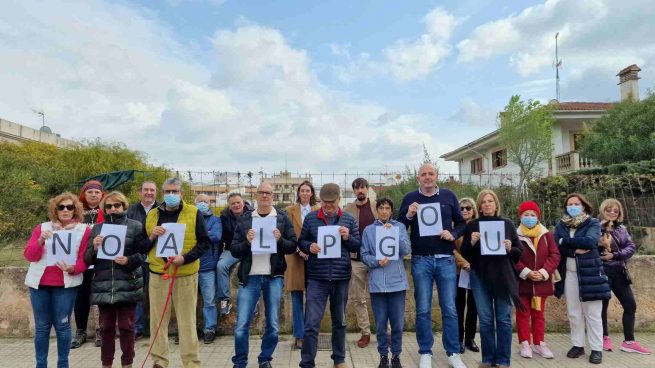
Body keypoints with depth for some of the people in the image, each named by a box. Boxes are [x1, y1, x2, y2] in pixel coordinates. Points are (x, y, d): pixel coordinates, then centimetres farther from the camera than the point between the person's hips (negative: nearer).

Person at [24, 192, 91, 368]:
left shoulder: (84, 230, 0)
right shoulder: (42, 228, 7)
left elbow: (84, 259, -2)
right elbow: (29, 255, 0)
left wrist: (72, 268, -22)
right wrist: (41, 240, -17)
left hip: (66, 283, -2)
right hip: (39, 283, 2)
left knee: (62, 325, 0)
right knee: (41, 326, 8)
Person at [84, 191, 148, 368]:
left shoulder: (136, 226, 2)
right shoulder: (97, 228, 11)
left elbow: (143, 253, -1)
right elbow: (88, 259, 8)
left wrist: (129, 260, -18)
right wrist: (94, 247, -12)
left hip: (128, 285, -2)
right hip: (103, 285, 3)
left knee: (127, 326, 4)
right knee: (106, 327, 11)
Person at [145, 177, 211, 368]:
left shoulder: (193, 213, -1)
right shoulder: (152, 215, 9)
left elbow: (204, 242, -3)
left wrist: (185, 258, -16)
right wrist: (151, 236, -8)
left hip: (185, 274, -3)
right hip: (158, 274, 3)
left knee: (187, 322, 4)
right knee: (158, 320, 10)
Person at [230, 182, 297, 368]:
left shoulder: (283, 218, 4)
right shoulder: (244, 219, 6)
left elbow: (293, 246, 2)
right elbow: (234, 250, 4)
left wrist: (280, 240, -16)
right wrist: (247, 242, -15)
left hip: (274, 278, 0)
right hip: (250, 278, 0)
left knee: (272, 325, 8)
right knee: (241, 326, -1)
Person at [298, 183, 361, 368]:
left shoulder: (349, 220, 4)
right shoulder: (310, 218, 1)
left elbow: (357, 246, 6)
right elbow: (301, 242, 6)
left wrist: (348, 238, -14)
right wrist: (309, 247, -15)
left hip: (341, 278, 2)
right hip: (317, 278, -2)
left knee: (339, 322, 16)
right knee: (311, 323, -4)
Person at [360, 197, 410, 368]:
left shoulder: (399, 227, 5)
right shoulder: (369, 230, 5)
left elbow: (406, 250, -6)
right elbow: (364, 255, 2)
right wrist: (377, 261, -16)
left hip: (397, 281, 0)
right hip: (377, 282, 0)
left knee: (397, 322, 6)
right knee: (380, 323, 7)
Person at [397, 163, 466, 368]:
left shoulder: (449, 196, 6)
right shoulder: (410, 198, 4)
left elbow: (461, 223, 10)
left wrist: (453, 234, -9)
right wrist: (408, 215, -15)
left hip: (446, 260, 1)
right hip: (420, 260, 0)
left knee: (449, 308, 6)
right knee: (423, 309, 5)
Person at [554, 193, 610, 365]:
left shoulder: (593, 223, 0)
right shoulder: (560, 225, 8)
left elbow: (590, 242, -19)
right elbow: (555, 247, -4)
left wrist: (565, 241, -13)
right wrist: (575, 249, -17)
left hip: (589, 272, -3)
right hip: (569, 273, 3)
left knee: (592, 313, 1)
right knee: (573, 313, 9)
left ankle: (596, 349, 11)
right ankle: (578, 345, 21)